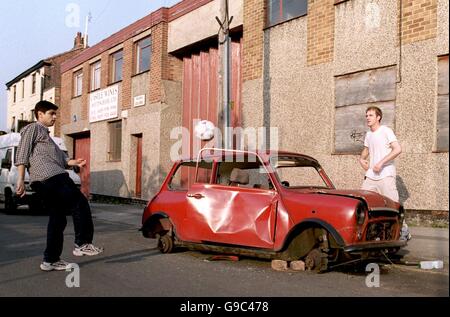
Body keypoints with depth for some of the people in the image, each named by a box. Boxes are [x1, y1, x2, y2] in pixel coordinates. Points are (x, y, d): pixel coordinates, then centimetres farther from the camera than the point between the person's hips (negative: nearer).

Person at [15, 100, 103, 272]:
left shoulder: (45, 134, 34)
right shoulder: (33, 128, 5)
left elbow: (59, 158, 23)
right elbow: (22, 153, -6)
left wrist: (75, 162, 4)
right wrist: (21, 179, -15)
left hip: (46, 181, 10)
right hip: (51, 177, -10)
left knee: (57, 218, 9)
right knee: (80, 205, -8)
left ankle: (51, 260, 11)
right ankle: (82, 244, -6)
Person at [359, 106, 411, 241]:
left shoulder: (386, 131, -7)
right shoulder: (368, 134, 15)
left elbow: (397, 149, -17)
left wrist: (381, 163, -19)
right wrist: (361, 159, 11)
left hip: (385, 175, -7)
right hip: (370, 175, 7)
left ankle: (404, 231, 11)